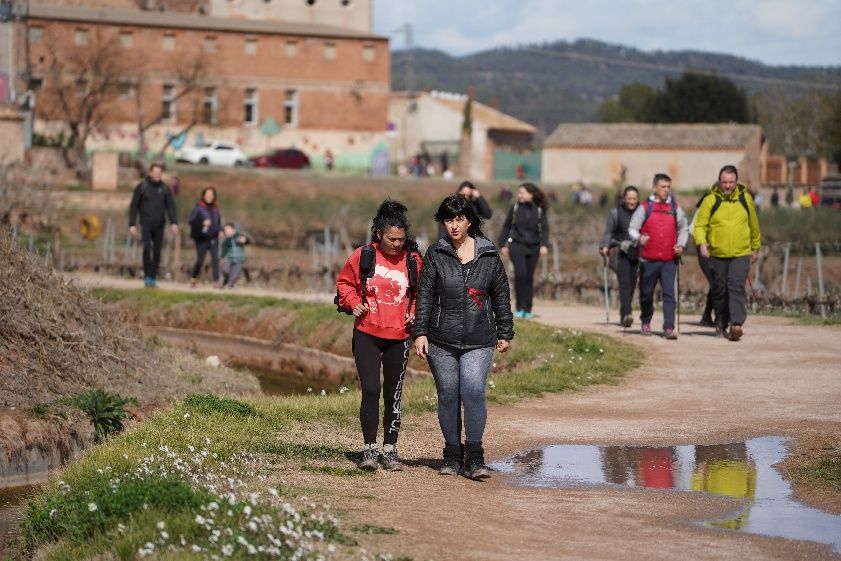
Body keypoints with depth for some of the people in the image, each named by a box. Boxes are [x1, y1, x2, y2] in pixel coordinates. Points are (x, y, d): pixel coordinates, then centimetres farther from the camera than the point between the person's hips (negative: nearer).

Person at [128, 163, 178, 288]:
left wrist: (174, 223, -11)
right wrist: (132, 225, -5)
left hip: (159, 225, 3)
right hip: (146, 224, -3)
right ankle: (147, 276, -13)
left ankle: (153, 279, 9)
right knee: (147, 247, -20)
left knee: (157, 252, 2)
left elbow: (170, 207, 3)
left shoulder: (165, 188, 7)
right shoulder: (141, 187, 0)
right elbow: (133, 206, 2)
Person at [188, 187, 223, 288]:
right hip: (202, 239, -4)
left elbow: (219, 222, 20)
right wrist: (202, 223, -26)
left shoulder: (215, 208, 8)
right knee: (200, 260, 2)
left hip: (213, 238, 4)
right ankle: (193, 278, 27)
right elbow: (191, 220, -12)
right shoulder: (198, 207, -7)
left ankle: (216, 281, -7)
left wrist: (220, 230, 2)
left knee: (215, 259, -8)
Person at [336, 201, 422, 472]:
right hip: (367, 335, -2)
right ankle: (369, 449, -1)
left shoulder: (413, 261, 2)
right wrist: (354, 303, -6)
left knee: (393, 395, 8)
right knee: (370, 390, -10)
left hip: (398, 337, 2)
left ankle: (390, 450, 17)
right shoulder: (362, 256, -2)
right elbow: (344, 283, 10)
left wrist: (413, 313, 0)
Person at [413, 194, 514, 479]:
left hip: (478, 341, -1)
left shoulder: (489, 255, 5)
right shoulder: (435, 254, 3)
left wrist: (505, 333, 13)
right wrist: (420, 332, -4)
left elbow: (501, 295, 12)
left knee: (473, 391, -17)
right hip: (441, 341, 1)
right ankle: (452, 455, 18)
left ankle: (474, 457, -12)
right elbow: (424, 294, 3)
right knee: (448, 396, 5)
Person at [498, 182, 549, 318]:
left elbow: (544, 229, 0)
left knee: (529, 277, 5)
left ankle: (527, 309, 14)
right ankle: (520, 307, -7)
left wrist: (544, 245, -14)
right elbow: (506, 226, 10)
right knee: (520, 274, -16)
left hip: (533, 247, 1)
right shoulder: (515, 208, 2)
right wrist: (503, 244, 9)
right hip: (517, 245, -1)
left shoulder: (539, 210, 2)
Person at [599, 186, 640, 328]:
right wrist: (605, 246, -14)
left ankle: (624, 316, 19)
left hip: (637, 254, 3)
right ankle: (626, 315, -26)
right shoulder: (616, 213, 3)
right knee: (625, 284, -15)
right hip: (622, 254, -3)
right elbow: (608, 232, 1)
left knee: (632, 285, 6)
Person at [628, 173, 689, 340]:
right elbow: (632, 228, -2)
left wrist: (681, 245, 7)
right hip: (649, 260, -1)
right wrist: (638, 238, -23)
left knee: (669, 294, -9)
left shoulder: (675, 208, 8)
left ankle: (669, 328, -13)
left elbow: (683, 228, 22)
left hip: (669, 259, 1)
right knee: (646, 293, 11)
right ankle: (646, 322, 33)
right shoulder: (645, 207, 0)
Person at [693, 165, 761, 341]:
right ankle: (721, 325, 26)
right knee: (719, 291, 10)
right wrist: (702, 242, -23)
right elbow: (700, 225, -4)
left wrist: (756, 248, 24)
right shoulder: (710, 201, -2)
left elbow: (754, 225, 18)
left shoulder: (745, 199, 5)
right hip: (717, 255, 1)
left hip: (741, 255, -1)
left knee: (736, 287, -17)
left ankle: (736, 324, -26)